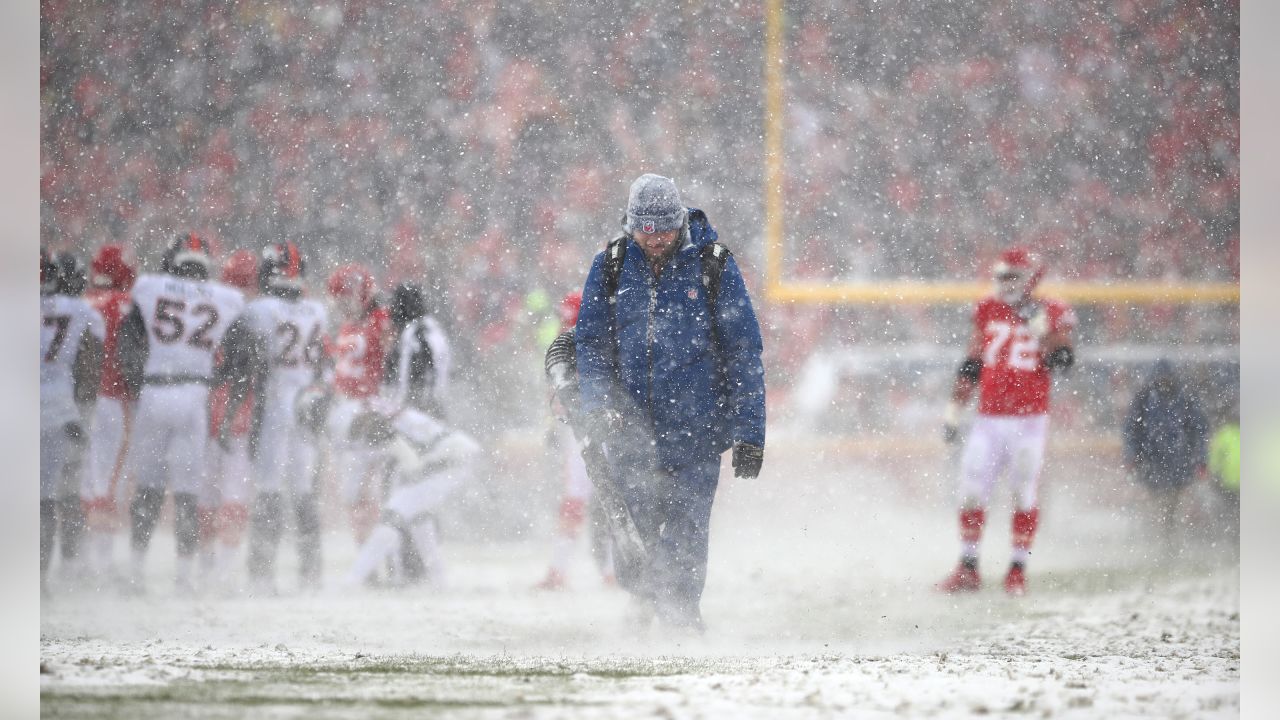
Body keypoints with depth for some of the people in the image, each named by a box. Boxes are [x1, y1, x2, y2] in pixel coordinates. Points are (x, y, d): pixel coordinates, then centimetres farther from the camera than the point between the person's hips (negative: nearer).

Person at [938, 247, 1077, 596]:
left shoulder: (1052, 314, -2)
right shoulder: (988, 311, 9)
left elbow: (1061, 360, -15)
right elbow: (972, 364, 15)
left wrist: (1041, 328, -22)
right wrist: (954, 407, 11)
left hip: (1029, 421, -3)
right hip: (988, 420, 3)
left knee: (1024, 495, -2)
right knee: (970, 492, -1)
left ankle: (1018, 569, 7)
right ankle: (967, 568, 7)